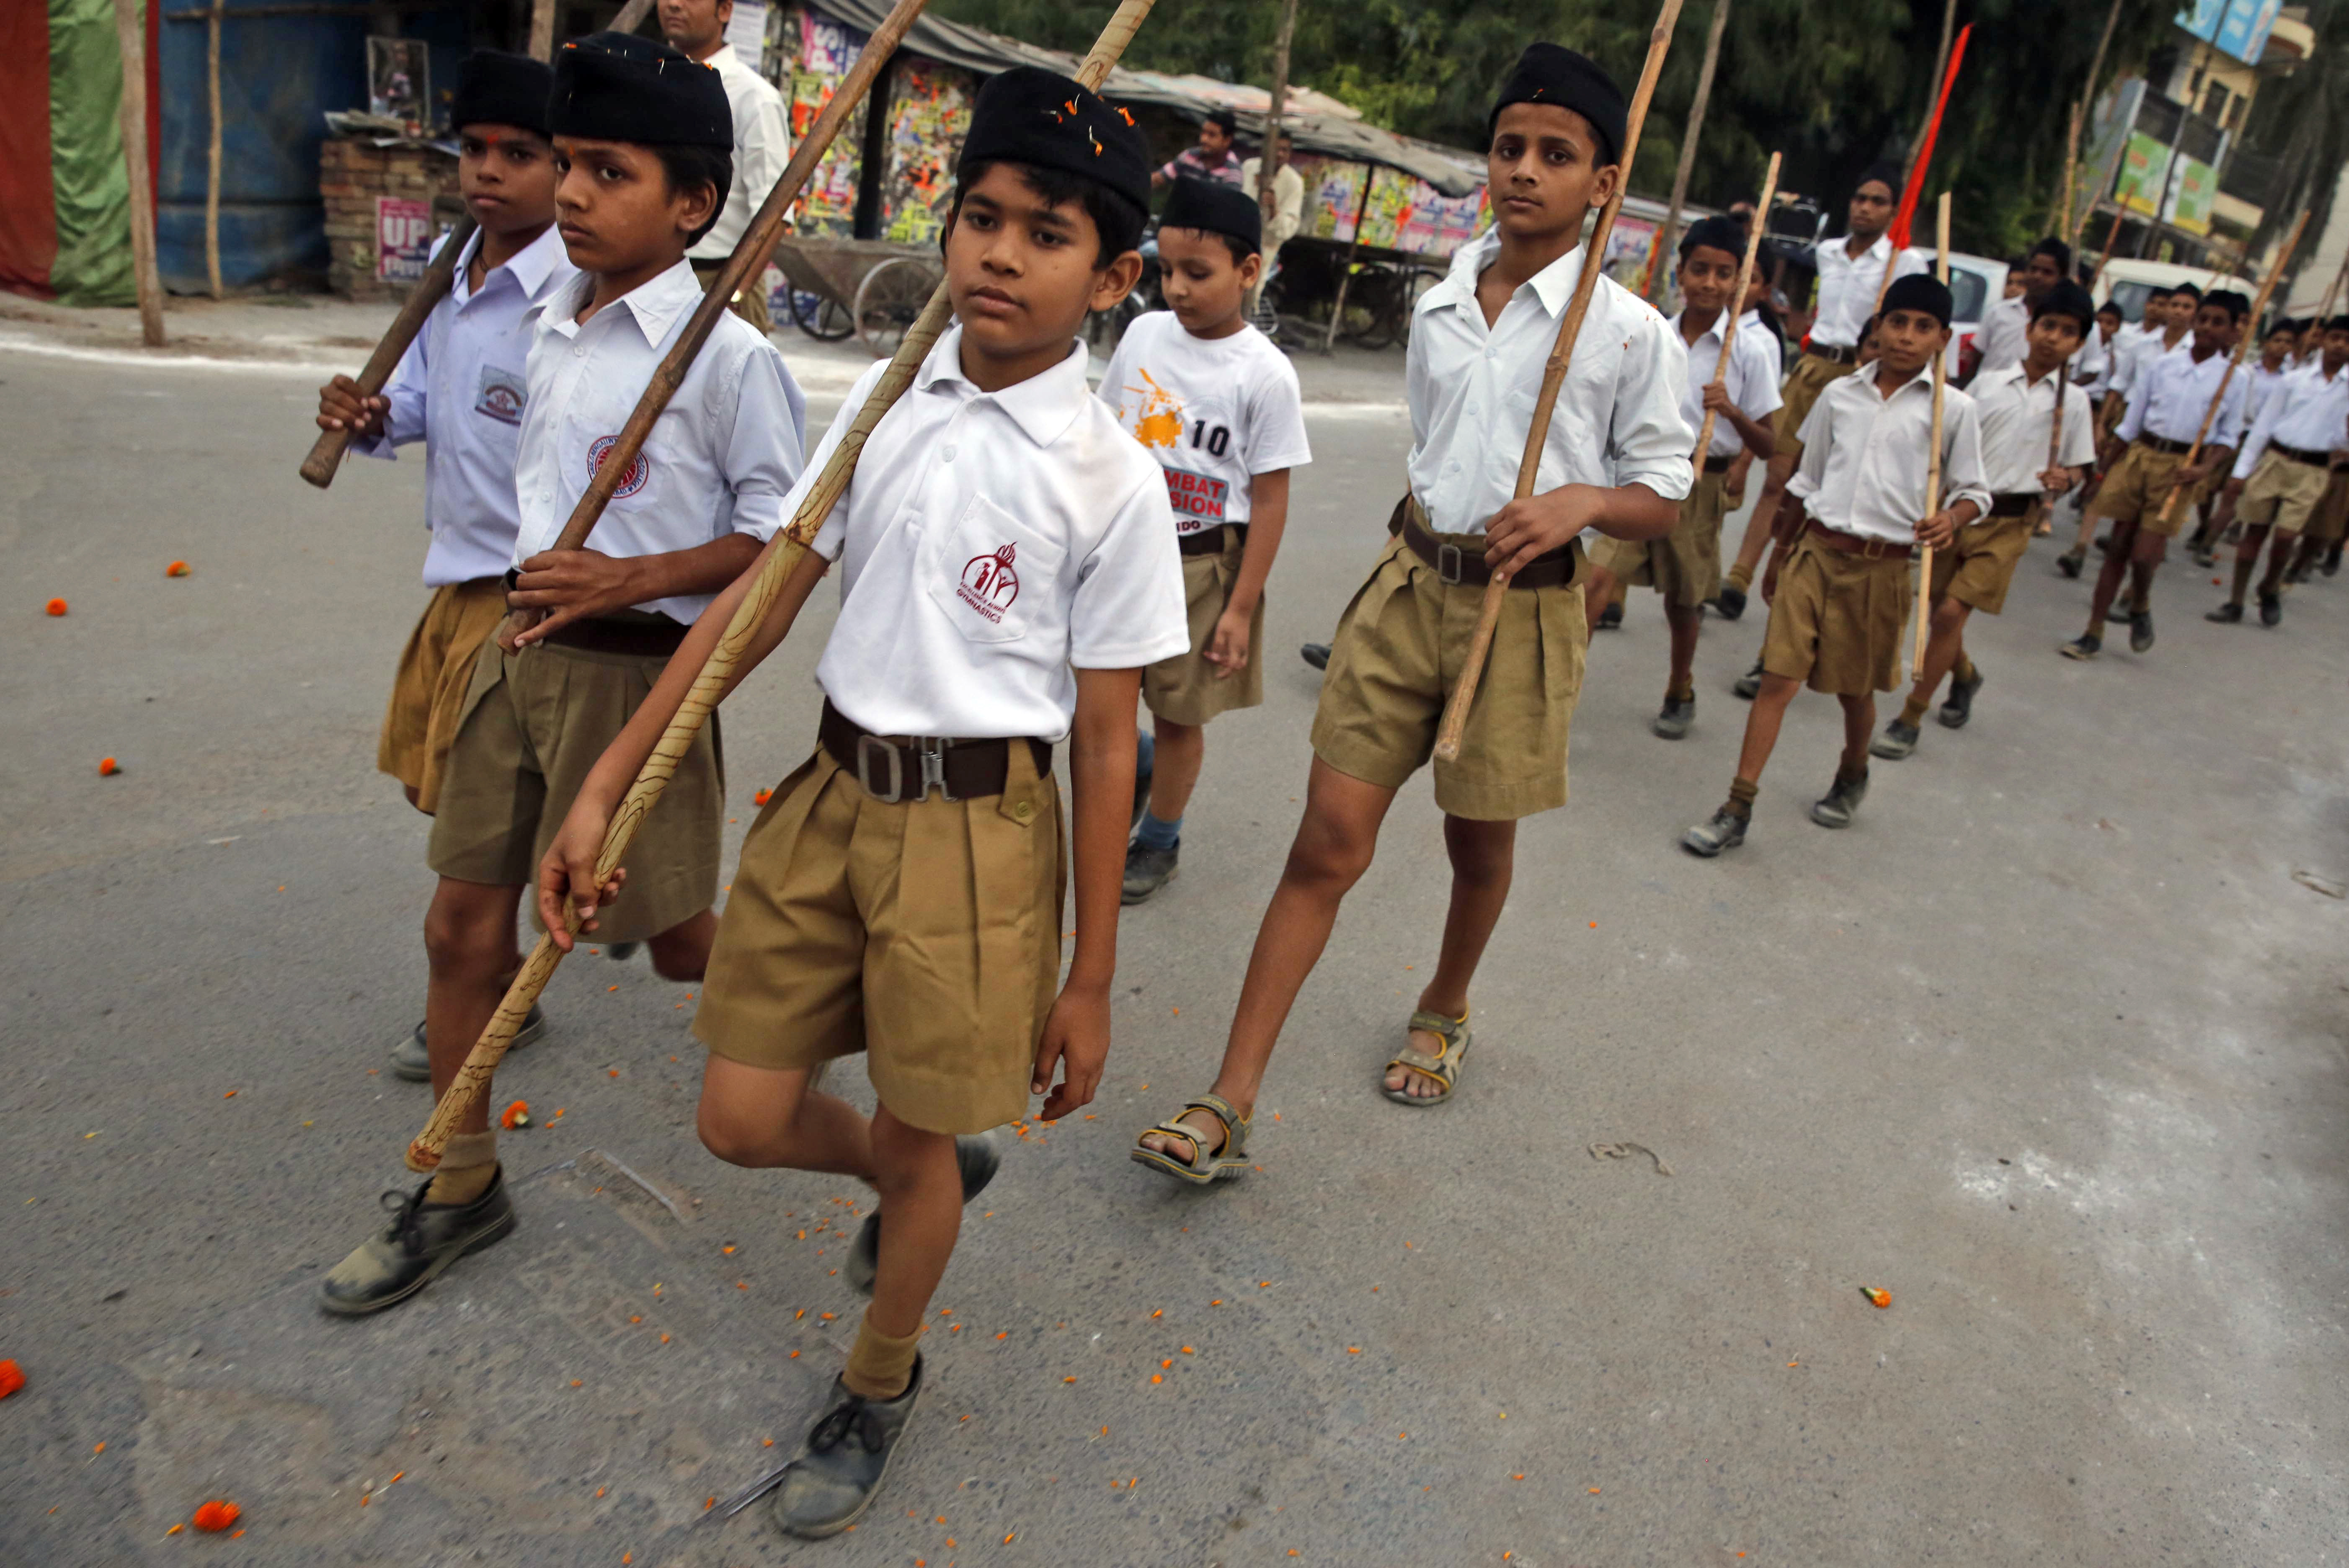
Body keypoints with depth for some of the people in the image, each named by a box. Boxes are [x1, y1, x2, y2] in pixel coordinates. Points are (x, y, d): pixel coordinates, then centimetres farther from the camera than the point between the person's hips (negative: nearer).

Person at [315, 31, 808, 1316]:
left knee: (680, 941, 7)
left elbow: (784, 531, -14)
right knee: (464, 925, 11)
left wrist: (625, 580, -20)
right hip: (521, 650, 8)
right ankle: (462, 1189, 29)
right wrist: (523, 610, 12)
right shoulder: (552, 326, 9)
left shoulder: (725, 354, -14)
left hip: (638, 669, -7)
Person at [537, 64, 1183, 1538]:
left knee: (916, 1141, 12)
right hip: (833, 792, 5)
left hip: (976, 827, -4)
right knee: (745, 1118, 12)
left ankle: (881, 1384, 43)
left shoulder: (1111, 478, -11)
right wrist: (606, 785, 2)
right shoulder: (888, 403, 1)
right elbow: (762, 600, 4)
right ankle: (939, 1166, 46)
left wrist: (1089, 981, -6)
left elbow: (1107, 742, -9)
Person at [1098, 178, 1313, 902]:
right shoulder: (1143, 334, 1)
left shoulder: (1265, 375, -13)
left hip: (1201, 565, -4)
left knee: (1177, 713, 8)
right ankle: (1138, 759, 42)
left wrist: (1241, 609, -12)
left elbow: (1271, 501, -11)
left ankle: (1160, 841, 28)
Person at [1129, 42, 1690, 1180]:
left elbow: (1663, 498, -2)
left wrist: (1581, 500, -22)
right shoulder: (1440, 305, 8)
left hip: (1522, 606, -3)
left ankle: (1444, 1012, 45)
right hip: (1409, 581, 3)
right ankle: (1230, 1106, -1)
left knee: (1479, 842, 13)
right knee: (1330, 839, -3)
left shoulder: (1629, 333, -5)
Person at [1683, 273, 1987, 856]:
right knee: (1778, 678, -5)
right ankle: (1738, 809, -3)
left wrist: (1952, 518, -18)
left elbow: (1974, 491, 5)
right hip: (1816, 552, 1)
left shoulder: (1954, 410, 1)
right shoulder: (1840, 395, 8)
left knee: (1856, 690, 14)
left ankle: (1852, 777, 44)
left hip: (1882, 568, -1)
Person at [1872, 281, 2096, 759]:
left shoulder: (2073, 400, 5)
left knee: (1951, 614, -13)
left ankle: (1910, 720, -5)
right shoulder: (1989, 382, 6)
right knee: (1940, 612, 11)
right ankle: (1965, 677, 45)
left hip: (2008, 523, -2)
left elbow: (2077, 466, 10)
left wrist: (2063, 478, -12)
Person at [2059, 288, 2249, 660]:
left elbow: (2229, 437, 5)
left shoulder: (2232, 379, 1)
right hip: (2140, 456, 2)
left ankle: (2141, 608, 25)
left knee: (2144, 556, -9)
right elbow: (2131, 423, 8)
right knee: (2118, 549, 5)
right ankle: (2094, 634, 12)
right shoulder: (2161, 366, 4)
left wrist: (2206, 468, -12)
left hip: (2180, 468, -2)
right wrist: (2106, 469, 8)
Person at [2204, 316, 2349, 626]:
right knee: (2255, 531, 4)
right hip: (2274, 459, 1)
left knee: (2286, 537, -9)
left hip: (2312, 471, -1)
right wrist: (2242, 471, 4)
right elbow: (2263, 425, 7)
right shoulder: (2294, 380, 6)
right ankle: (2235, 603, 12)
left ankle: (2270, 589, 20)